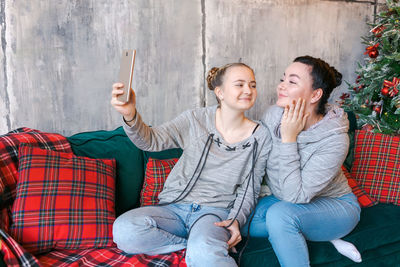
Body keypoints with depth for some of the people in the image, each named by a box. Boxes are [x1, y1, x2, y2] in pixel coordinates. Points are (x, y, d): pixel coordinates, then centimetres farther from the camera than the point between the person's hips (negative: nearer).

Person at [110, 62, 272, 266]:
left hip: (215, 211, -5)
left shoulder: (261, 137, 2)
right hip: (175, 207, 5)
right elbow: (151, 140, -7)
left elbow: (250, 188, 5)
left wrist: (236, 219, -13)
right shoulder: (196, 119, 1)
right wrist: (130, 116, -28)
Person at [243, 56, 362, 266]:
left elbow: (294, 196, -32)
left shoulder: (334, 140, -29)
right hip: (284, 200, 7)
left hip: (334, 206, -7)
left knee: (281, 214, -34)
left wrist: (288, 138, -33)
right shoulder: (273, 115, -14)